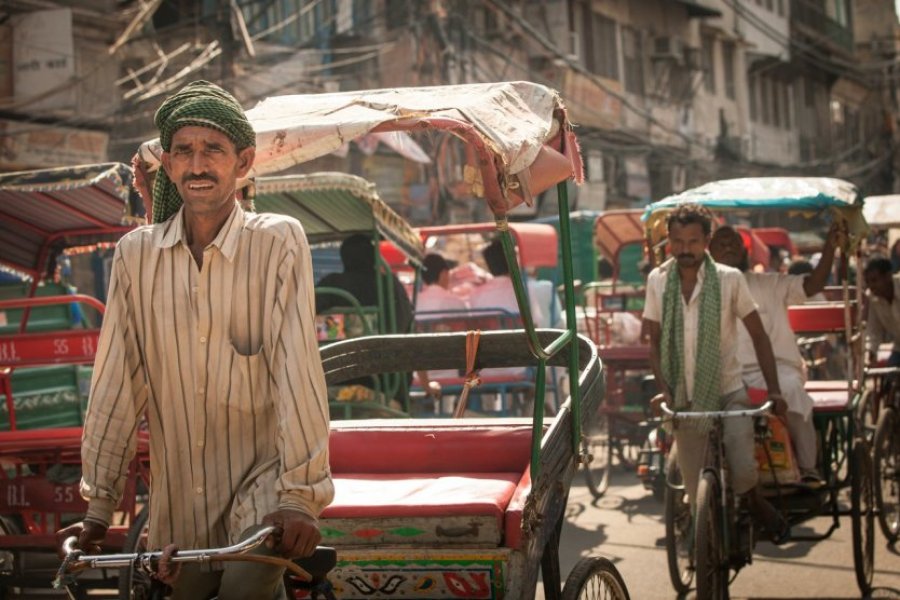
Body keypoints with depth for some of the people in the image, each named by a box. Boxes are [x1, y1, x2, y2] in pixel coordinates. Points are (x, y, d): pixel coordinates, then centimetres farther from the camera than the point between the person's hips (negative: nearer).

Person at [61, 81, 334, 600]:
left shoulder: (279, 242, -9)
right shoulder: (136, 255, -1)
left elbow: (297, 369, -14)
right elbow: (116, 386, 1)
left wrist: (301, 494, -20)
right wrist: (98, 507, 3)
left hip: (260, 479, -4)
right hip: (178, 504, 4)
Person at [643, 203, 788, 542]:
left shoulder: (729, 279, -7)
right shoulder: (658, 281, -1)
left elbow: (758, 335, -1)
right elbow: (655, 341, 5)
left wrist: (773, 389, -7)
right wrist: (663, 389, -7)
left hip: (728, 391, -2)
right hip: (685, 398, 2)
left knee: (744, 470, -18)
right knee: (696, 491, 3)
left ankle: (756, 503, 16)